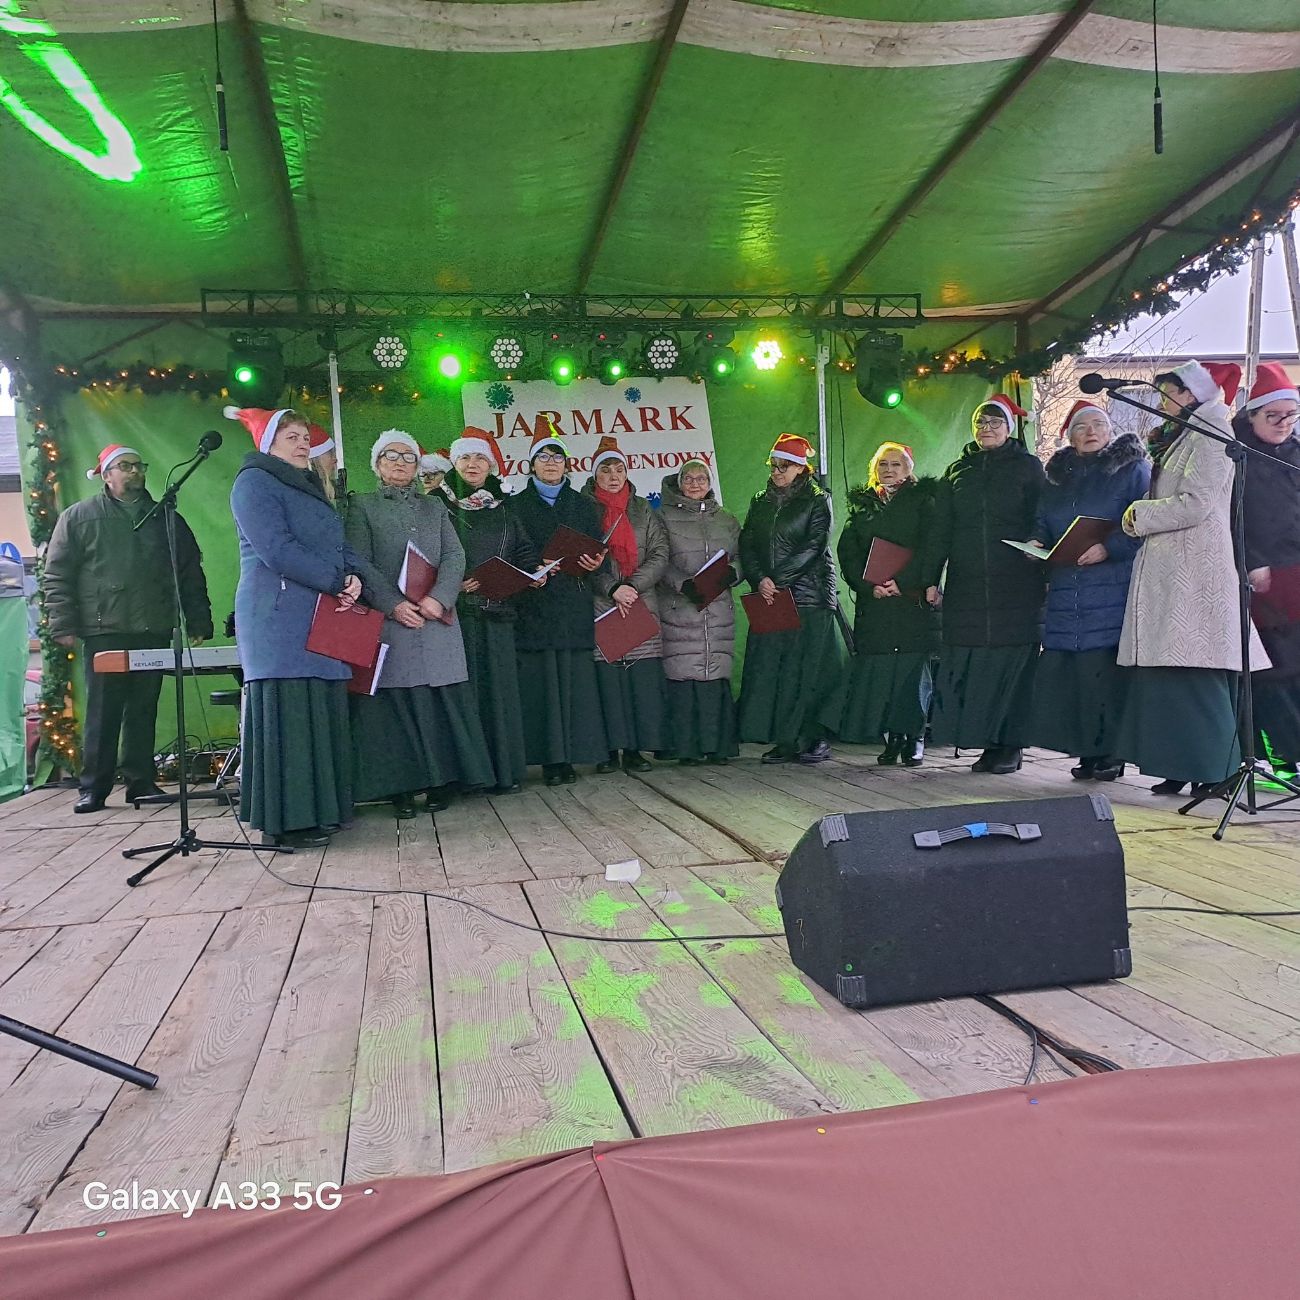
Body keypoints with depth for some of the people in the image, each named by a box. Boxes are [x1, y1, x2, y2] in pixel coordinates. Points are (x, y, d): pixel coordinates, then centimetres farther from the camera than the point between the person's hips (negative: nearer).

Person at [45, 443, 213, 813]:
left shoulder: (166, 520, 15)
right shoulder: (78, 517, 8)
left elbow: (191, 574, 13)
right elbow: (58, 575, 3)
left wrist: (198, 623, 6)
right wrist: (64, 626, -5)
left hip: (154, 633, 2)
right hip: (104, 633, -2)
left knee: (144, 712, 6)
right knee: (103, 713, -1)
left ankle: (141, 782, 14)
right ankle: (93, 787, 7)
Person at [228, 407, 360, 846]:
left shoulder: (310, 488, 23)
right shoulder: (254, 482, -3)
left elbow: (340, 546, 16)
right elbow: (278, 549, -16)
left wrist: (353, 577, -5)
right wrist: (338, 582, -14)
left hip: (322, 619, 9)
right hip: (280, 617, -8)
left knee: (321, 712, 8)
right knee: (287, 713, -8)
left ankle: (316, 808, 14)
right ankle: (286, 821, -2)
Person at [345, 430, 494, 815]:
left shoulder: (435, 506, 19)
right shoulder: (362, 505, 10)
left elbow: (455, 556, 7)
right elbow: (360, 563, -1)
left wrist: (439, 598, -12)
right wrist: (394, 604, -15)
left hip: (437, 619, 3)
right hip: (388, 618, -2)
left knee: (441, 702, 0)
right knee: (395, 703, -3)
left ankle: (439, 782, 7)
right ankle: (400, 787, 3)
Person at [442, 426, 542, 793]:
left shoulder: (503, 508, 17)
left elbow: (524, 551, 18)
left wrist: (534, 572, -3)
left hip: (497, 611, 3)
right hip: (457, 610, -3)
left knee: (499, 687, 2)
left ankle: (504, 768, 8)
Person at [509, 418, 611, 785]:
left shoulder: (584, 505, 16)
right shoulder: (516, 506, 9)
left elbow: (600, 551, 12)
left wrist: (596, 565, -9)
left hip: (576, 606, 2)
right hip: (534, 605, -2)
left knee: (575, 678, -2)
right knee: (542, 679, -4)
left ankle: (570, 755, 4)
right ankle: (550, 758, 1)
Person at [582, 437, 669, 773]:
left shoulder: (644, 511, 15)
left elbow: (660, 556, 7)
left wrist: (633, 586, -8)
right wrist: (613, 588, -13)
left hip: (642, 605, 2)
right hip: (600, 606, -2)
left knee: (643, 677, -3)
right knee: (606, 677, -6)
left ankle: (636, 748, 4)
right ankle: (610, 748, 2)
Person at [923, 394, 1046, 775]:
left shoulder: (1028, 467, 8)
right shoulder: (957, 472, 16)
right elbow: (940, 531, 13)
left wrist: (1040, 558, -10)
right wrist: (931, 579, 7)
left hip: (1016, 587, -3)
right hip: (966, 586, 3)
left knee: (1012, 662, -3)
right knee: (969, 665, -1)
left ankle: (1010, 746, 5)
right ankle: (987, 744, 6)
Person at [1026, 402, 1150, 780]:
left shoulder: (1132, 469, 6)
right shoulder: (1057, 476, 21)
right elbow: (1042, 524, 26)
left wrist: (1108, 548, -17)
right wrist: (1036, 543, 5)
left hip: (1112, 589, -5)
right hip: (1065, 590, 5)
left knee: (1103, 668, -11)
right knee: (1062, 669, -2)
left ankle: (1110, 752, 0)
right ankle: (1088, 751, 8)